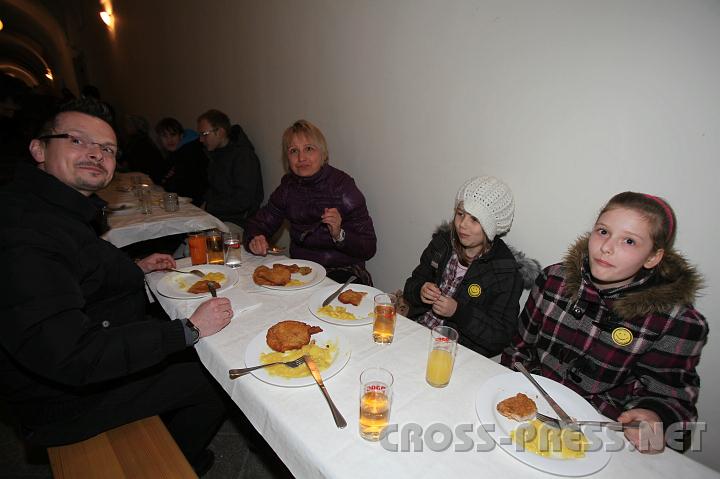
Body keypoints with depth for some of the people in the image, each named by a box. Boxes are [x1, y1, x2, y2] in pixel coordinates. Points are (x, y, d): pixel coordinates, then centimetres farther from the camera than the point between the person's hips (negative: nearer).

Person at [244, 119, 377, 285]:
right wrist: (254, 240, -13)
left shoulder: (343, 186, -13)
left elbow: (369, 249, -12)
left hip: (343, 274, -5)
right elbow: (259, 223, 9)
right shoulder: (289, 185, 3)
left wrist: (339, 235, -29)